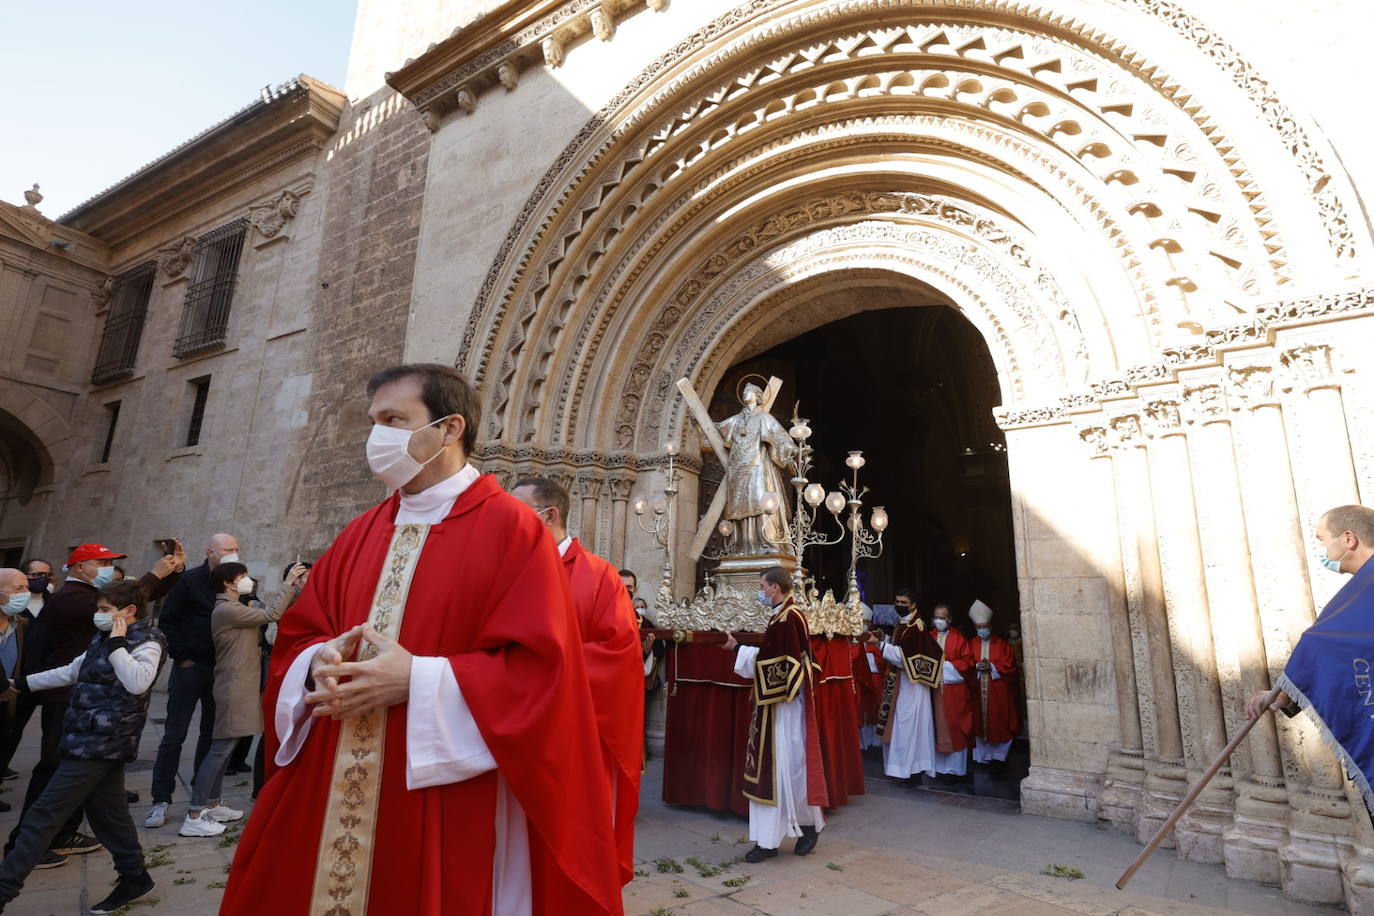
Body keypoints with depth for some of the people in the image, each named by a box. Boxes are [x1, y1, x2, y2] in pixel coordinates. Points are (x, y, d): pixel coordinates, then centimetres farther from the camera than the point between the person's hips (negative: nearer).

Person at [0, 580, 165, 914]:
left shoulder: (146, 642, -15)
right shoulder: (105, 637, 14)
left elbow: (138, 682, -32)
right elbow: (73, 671, 26)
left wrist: (118, 644, -27)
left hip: (100, 742, -9)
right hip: (95, 739, 9)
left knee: (43, 814, -4)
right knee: (107, 811, 14)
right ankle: (134, 877, 24)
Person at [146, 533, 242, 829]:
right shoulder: (190, 581, -5)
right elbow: (167, 620, -4)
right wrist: (181, 657, -8)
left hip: (220, 671, 4)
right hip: (190, 668, -4)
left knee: (211, 734, 11)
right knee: (174, 735, 1)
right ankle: (161, 801, 12)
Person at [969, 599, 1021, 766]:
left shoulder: (1001, 644, 3)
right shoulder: (971, 644, 9)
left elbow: (1010, 667, -2)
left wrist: (991, 667, -14)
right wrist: (977, 667, -13)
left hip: (998, 692, -2)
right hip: (978, 692, 2)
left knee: (998, 723, -1)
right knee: (980, 723, 4)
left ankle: (998, 755, 10)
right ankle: (982, 756, 15)